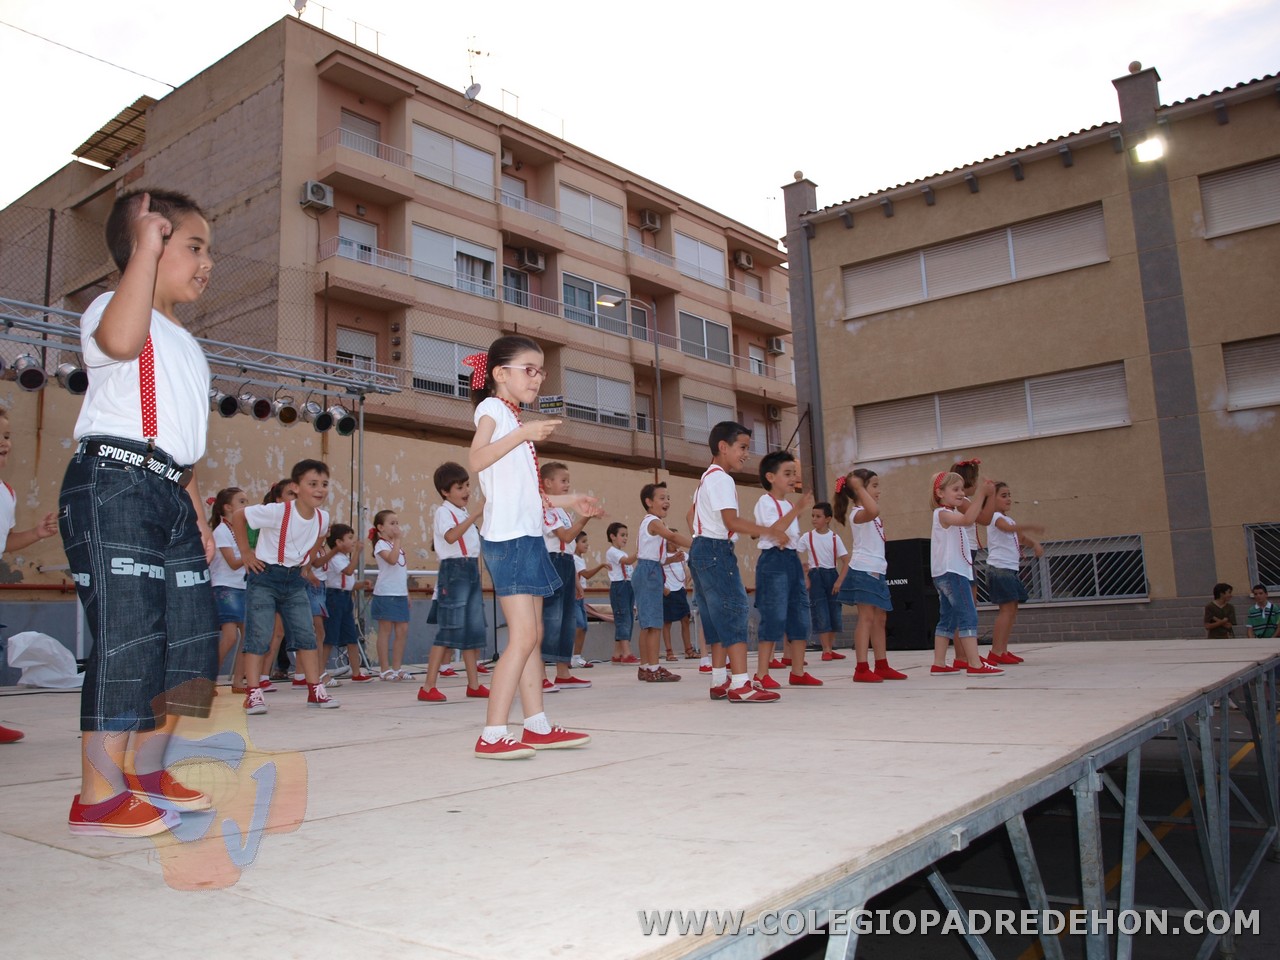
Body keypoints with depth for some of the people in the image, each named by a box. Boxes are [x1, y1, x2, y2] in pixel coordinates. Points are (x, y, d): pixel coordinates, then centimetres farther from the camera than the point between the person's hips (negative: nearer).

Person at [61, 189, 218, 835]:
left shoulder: (186, 346, 26)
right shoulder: (113, 310, 0)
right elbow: (120, 340, -28)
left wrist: (197, 510, 19)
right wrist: (147, 245, -19)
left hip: (168, 494, 9)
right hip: (113, 483, -9)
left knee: (192, 634, 7)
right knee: (128, 635, -12)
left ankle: (146, 771, 20)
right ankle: (98, 797, -3)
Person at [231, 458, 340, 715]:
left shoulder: (323, 518, -5)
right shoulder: (277, 512, -22)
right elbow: (237, 517, -11)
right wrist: (246, 553, -10)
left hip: (295, 580, 5)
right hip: (265, 577, -5)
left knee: (306, 635, 4)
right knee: (258, 636, -6)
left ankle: (315, 690, 11)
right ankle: (253, 694, 1)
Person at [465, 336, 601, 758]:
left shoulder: (517, 422, 24)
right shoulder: (492, 408, -1)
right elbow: (478, 460, -21)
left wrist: (566, 500, 23)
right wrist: (524, 434, -28)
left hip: (529, 535, 9)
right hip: (507, 536, -9)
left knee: (532, 636, 9)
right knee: (523, 636, -13)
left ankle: (537, 726, 14)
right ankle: (492, 735, -10)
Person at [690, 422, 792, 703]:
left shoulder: (707, 478, 20)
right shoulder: (721, 479, -13)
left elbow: (691, 515, 27)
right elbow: (731, 522, -22)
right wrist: (769, 530, -22)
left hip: (701, 548, 11)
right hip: (716, 550, -11)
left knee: (717, 616, 11)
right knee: (734, 610, -13)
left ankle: (720, 680, 14)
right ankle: (740, 684, -16)